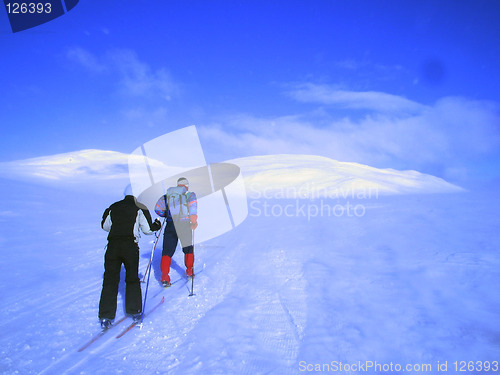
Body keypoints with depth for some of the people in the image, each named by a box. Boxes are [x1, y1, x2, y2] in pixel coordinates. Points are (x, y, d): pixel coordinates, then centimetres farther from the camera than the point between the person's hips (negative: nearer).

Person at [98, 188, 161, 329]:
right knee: (132, 279, 13)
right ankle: (134, 311, 19)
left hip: (112, 245, 3)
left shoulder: (113, 207, 14)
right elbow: (148, 229, 3)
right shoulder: (140, 208, 3)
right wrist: (157, 225, 24)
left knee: (110, 280, 7)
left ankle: (106, 317, 6)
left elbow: (105, 226, 22)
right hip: (130, 246, -2)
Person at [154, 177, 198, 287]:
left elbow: (157, 209, 10)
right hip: (184, 225, -2)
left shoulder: (167, 196, 15)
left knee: (167, 251, 6)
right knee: (188, 248, 20)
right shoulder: (190, 194, 6)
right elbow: (192, 203, -15)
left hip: (170, 226, 2)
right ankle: (189, 271, 30)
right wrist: (194, 220, -17)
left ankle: (165, 276, -5)